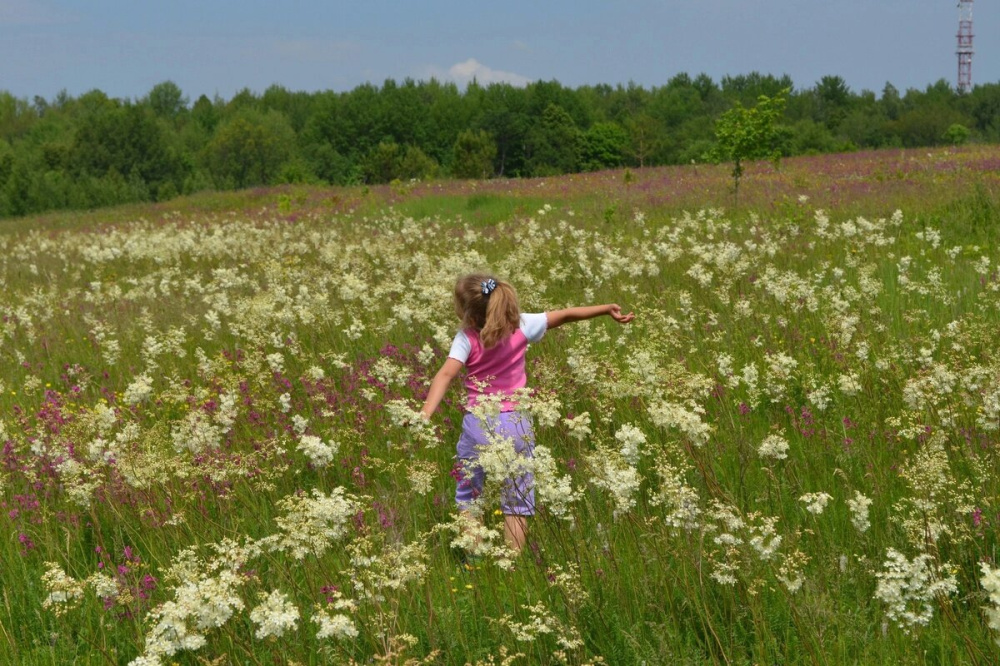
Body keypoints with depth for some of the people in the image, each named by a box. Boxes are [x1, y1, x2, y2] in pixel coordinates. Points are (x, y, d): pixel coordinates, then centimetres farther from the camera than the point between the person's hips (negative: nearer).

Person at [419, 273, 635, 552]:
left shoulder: (466, 339, -11)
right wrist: (607, 309, 17)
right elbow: (565, 315, 7)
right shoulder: (521, 325, -2)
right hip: (516, 424, 2)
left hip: (477, 425, -2)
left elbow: (446, 374, -25)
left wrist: (425, 413, -35)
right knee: (516, 502, 10)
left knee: (467, 495, 15)